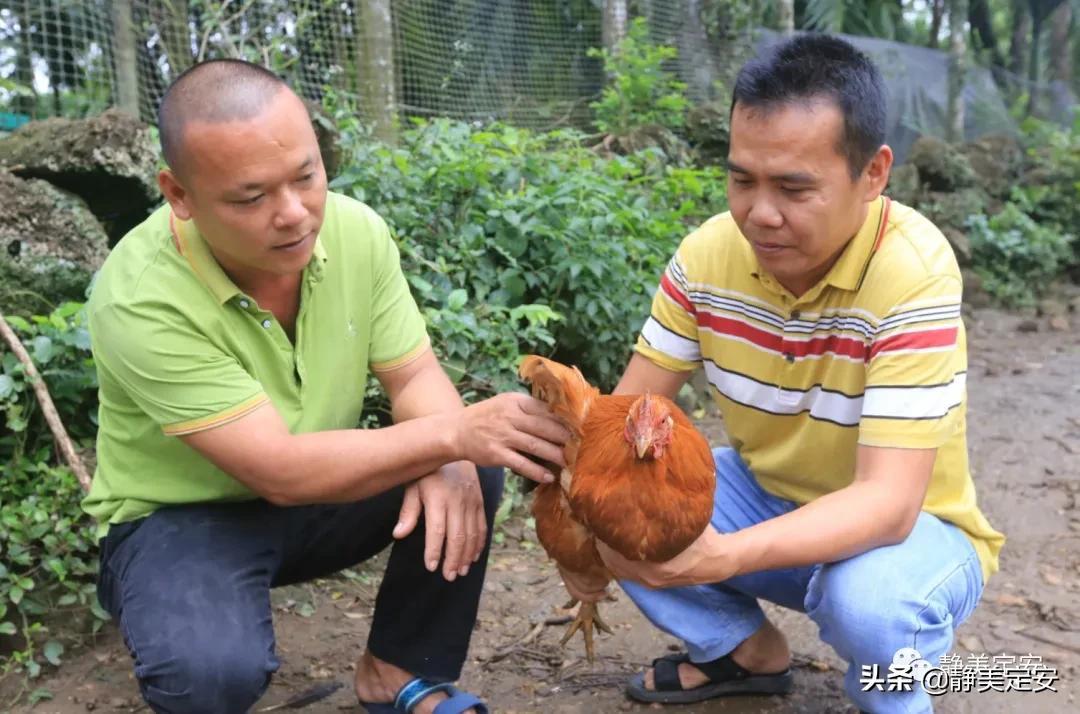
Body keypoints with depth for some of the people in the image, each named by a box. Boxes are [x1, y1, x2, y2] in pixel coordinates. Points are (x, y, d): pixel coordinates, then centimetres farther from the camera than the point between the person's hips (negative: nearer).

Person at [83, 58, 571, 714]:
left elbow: (414, 374, -7)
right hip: (182, 520, -5)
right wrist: (453, 433, -39)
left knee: (474, 474, -16)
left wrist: (449, 463, -29)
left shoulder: (355, 228, -15)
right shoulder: (140, 300, -31)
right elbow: (281, 471, -33)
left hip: (320, 490, 5)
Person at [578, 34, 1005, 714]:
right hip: (769, 497, 5)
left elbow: (887, 502, -34)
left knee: (867, 597, -37)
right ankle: (749, 651, 11)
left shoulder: (913, 273, -29)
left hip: (906, 529, -4)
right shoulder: (708, 253, -14)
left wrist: (723, 556, -49)